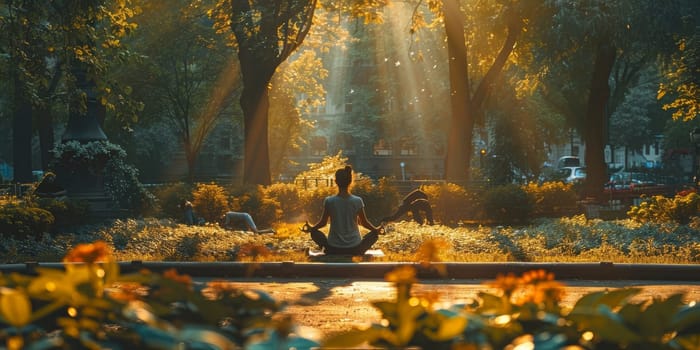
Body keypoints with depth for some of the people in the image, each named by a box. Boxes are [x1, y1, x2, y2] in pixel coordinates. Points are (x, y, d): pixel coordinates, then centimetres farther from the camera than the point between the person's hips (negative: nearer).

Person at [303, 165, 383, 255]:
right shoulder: (358, 201, -10)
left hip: (333, 249, 0)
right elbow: (364, 223, 2)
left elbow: (323, 223, 0)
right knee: (374, 235, 23)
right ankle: (360, 253, 10)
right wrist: (376, 230, 21)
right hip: (354, 249, 0)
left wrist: (311, 229, 20)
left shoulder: (329, 201, -11)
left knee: (315, 233, 25)